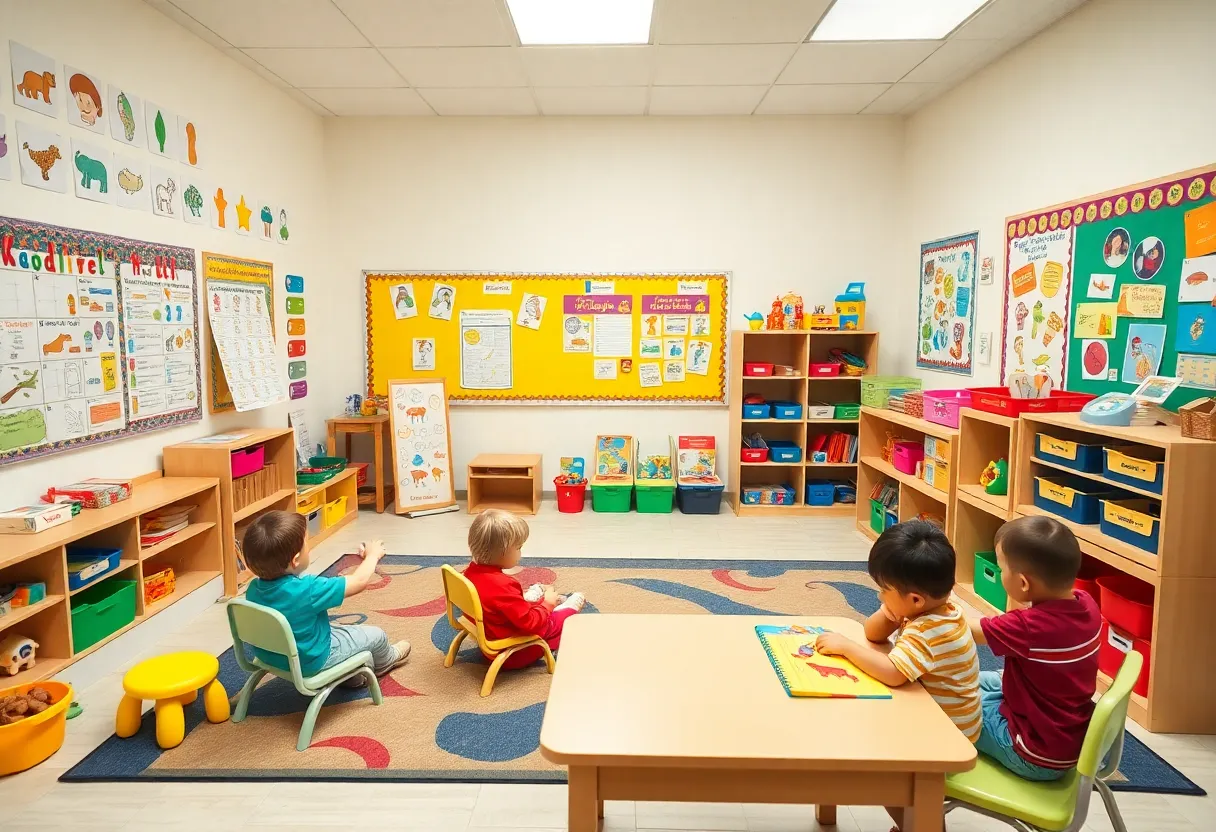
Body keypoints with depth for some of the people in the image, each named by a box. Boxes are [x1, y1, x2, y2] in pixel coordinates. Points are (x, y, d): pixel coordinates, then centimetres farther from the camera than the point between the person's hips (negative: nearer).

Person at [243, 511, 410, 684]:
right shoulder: (307, 590, -36)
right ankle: (385, 662, 46)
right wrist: (372, 555, -7)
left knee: (344, 630, 29)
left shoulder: (254, 588, -15)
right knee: (376, 635, 13)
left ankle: (353, 677, 48)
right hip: (309, 661, -7)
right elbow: (359, 581, -25)